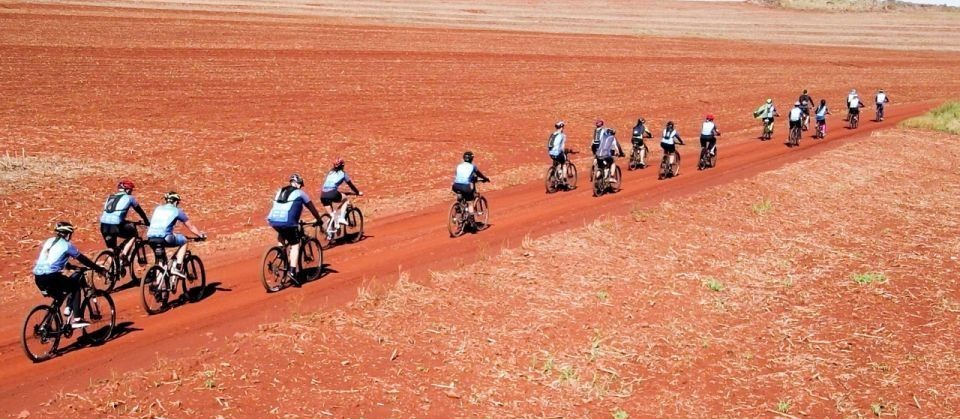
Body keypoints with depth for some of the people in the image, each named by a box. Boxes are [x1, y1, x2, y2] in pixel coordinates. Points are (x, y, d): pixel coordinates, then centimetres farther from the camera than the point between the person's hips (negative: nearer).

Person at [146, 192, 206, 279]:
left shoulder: (158, 208, 25)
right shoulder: (177, 210, 13)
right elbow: (191, 227, 20)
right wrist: (201, 235, 35)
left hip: (151, 239, 5)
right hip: (164, 238, -5)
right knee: (183, 241, 20)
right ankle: (177, 267, 8)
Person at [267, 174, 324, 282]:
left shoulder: (280, 191, 25)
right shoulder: (300, 193, 11)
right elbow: (313, 209, 20)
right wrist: (319, 220, 34)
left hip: (273, 220, 5)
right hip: (288, 222, -5)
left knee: (281, 238, 34)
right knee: (295, 245, 6)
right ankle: (292, 271, -8)